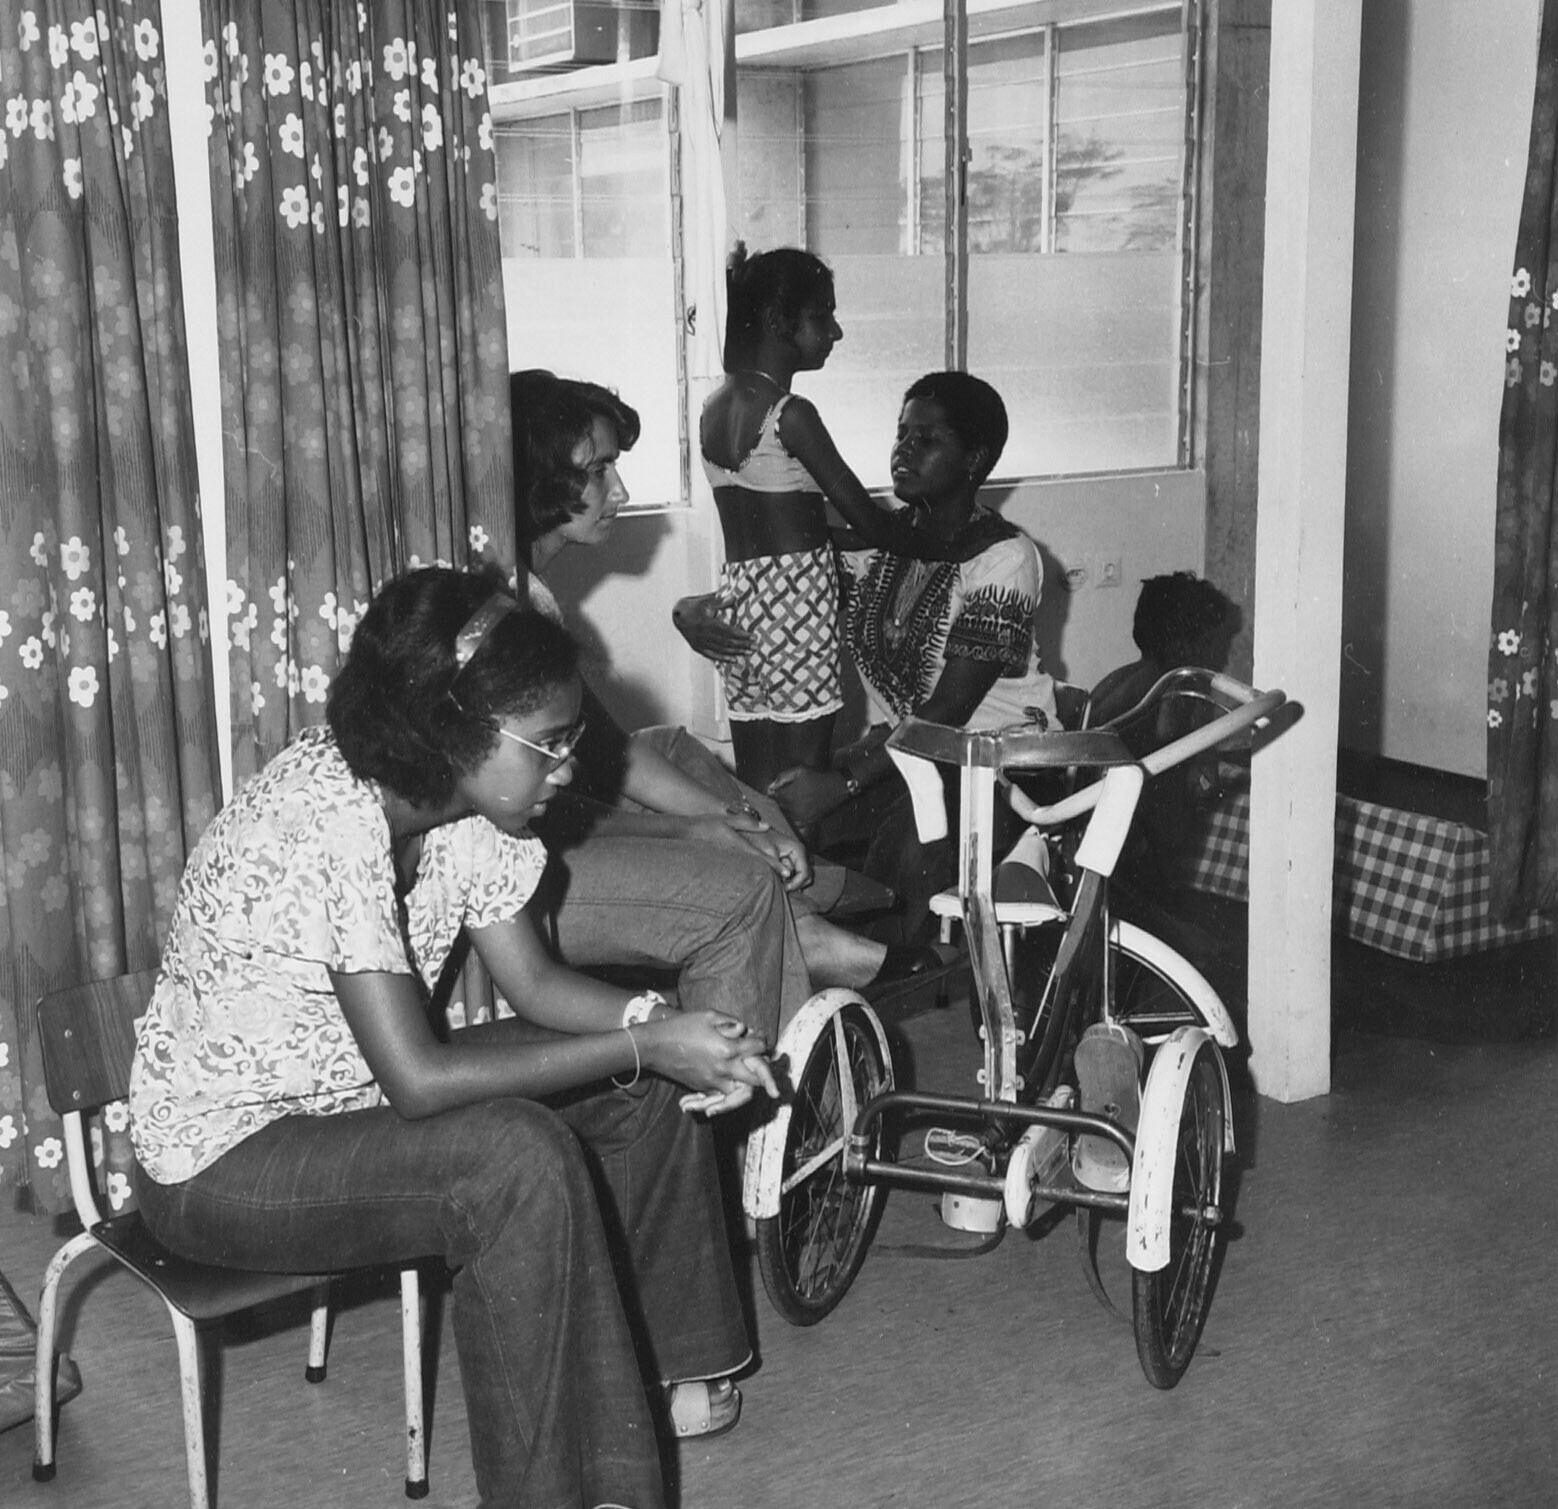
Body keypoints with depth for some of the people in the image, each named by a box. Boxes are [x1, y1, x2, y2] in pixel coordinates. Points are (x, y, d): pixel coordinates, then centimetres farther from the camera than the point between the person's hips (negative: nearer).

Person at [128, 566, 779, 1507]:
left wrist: (661, 1024, -17)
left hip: (349, 1094, 9)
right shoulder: (333, 825, -32)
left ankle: (674, 1366, 18)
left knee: (646, 1092, 2)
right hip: (221, 1158, -9)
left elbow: (534, 983, 1)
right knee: (520, 1160, -30)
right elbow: (418, 1080, -32)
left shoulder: (461, 798, -6)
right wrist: (645, 1045, -28)